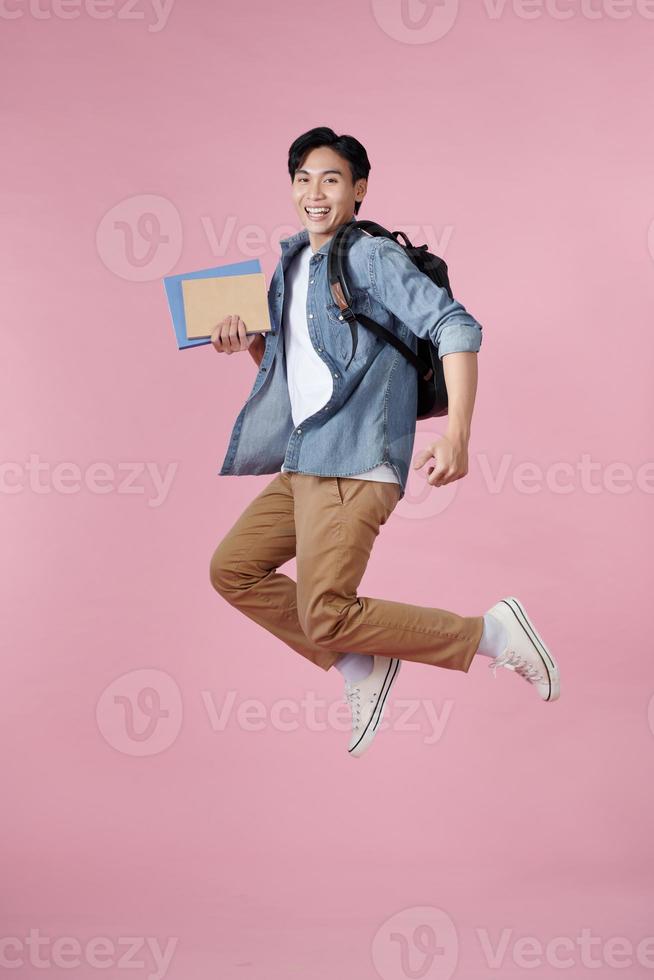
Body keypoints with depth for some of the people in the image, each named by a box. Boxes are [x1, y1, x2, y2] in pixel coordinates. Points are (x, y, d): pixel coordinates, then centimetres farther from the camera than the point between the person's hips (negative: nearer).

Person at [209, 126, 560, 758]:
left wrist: (456, 435, -27)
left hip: (354, 463, -9)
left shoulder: (372, 256, -7)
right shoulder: (291, 265, 18)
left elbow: (457, 327, -18)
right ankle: (360, 668, 13)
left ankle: (491, 633, -3)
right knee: (232, 570, 10)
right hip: (303, 463, 9)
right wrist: (248, 342, 7)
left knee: (325, 617, -15)